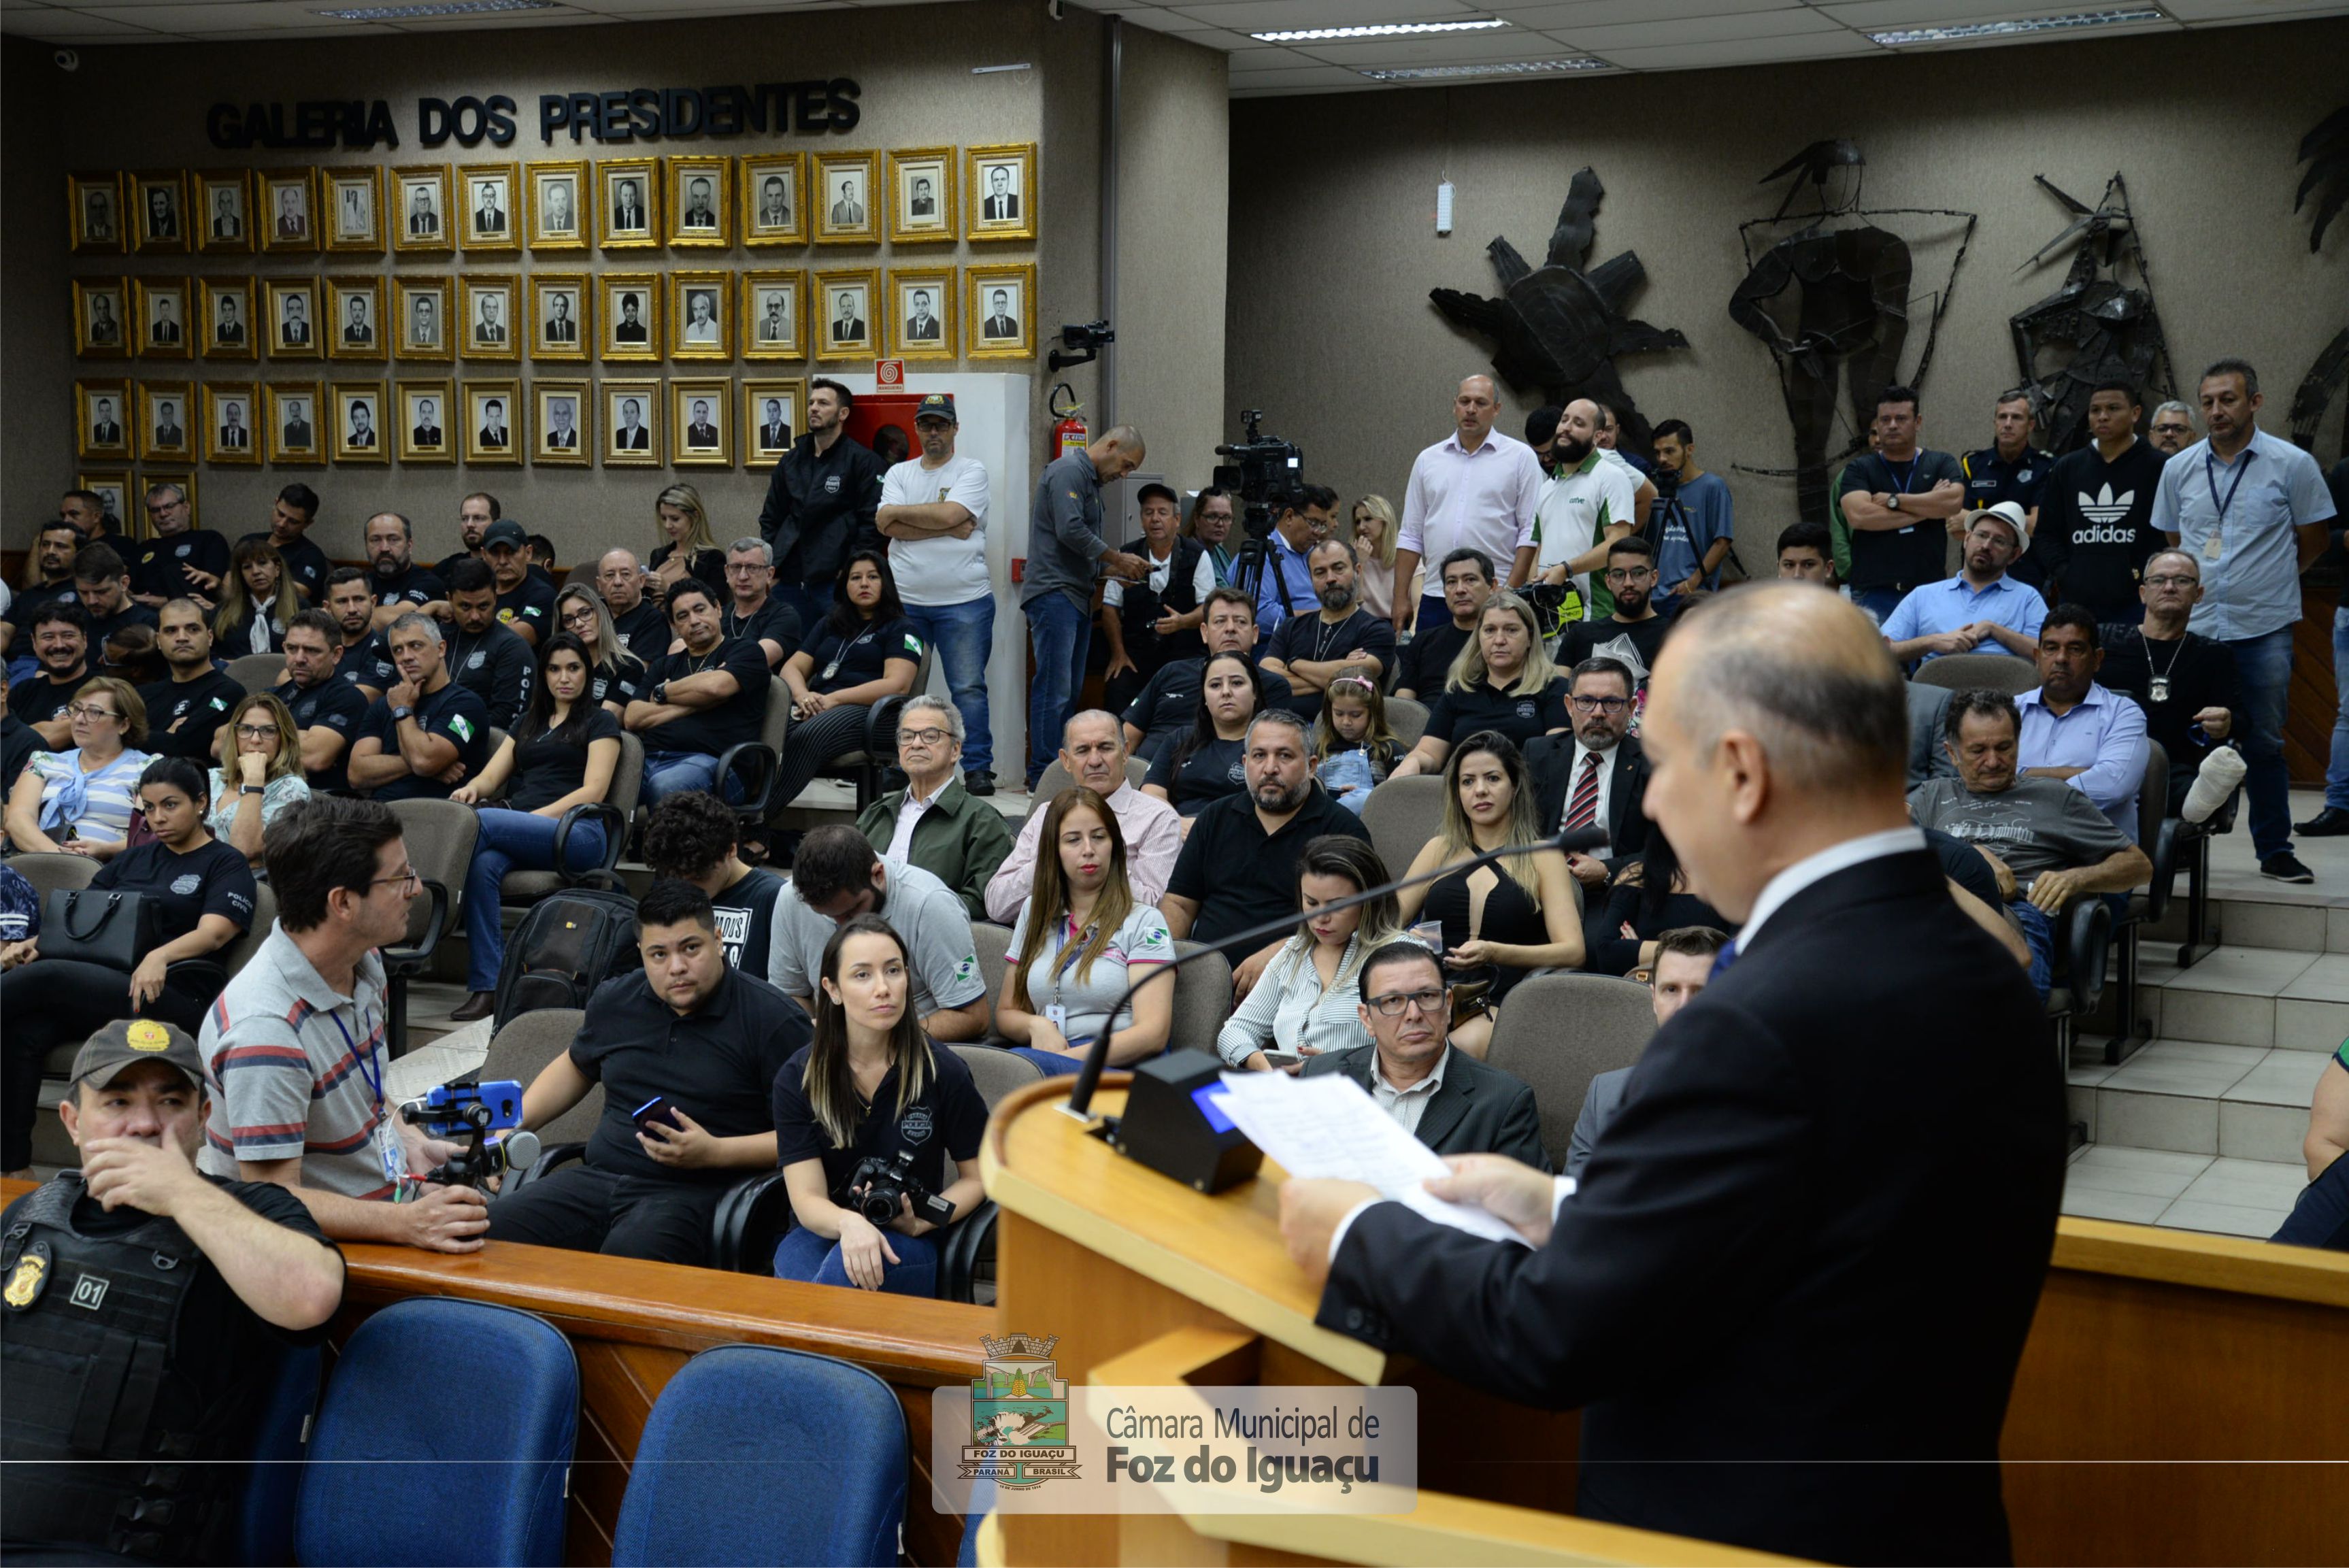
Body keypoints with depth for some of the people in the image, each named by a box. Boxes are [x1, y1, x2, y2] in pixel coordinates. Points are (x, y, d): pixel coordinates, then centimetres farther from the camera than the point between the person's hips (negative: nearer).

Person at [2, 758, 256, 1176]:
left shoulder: (225, 864, 9)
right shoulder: (134, 859, 28)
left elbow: (213, 933, -8)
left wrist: (159, 957, -29)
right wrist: (36, 943, 2)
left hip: (173, 996, -6)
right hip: (97, 986, 6)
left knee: (49, 976, -32)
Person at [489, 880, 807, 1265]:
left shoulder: (773, 1021, -4)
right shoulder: (614, 1001, 16)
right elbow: (575, 1067, 37)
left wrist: (715, 1152, -16)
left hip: (695, 1193, -5)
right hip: (596, 1177, 6)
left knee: (627, 1257, -39)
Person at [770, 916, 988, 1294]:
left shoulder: (942, 1072, -5)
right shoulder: (797, 1077, -3)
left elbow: (977, 1177, 8)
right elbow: (807, 1199, -8)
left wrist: (921, 1223, -13)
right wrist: (849, 1222, -33)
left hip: (908, 1248, 0)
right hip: (820, 1232, 0)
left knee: (844, 1266, -36)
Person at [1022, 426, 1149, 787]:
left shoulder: (1090, 481, 23)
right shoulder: (1068, 471, -9)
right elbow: (1070, 530, -20)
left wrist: (1112, 568, 11)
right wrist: (1118, 559, -12)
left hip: (1077, 596, 10)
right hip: (1053, 592, -10)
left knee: (1071, 690, 10)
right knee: (1054, 690, -11)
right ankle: (1043, 777, -9)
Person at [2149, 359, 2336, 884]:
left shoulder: (2292, 464, -3)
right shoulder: (2180, 468, 6)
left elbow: (2313, 539, 5)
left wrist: (2268, 580, 9)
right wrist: (2193, 585, 11)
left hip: (2265, 629, -2)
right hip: (2195, 627, 2)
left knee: (2264, 742, 3)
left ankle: (2275, 851, 12)